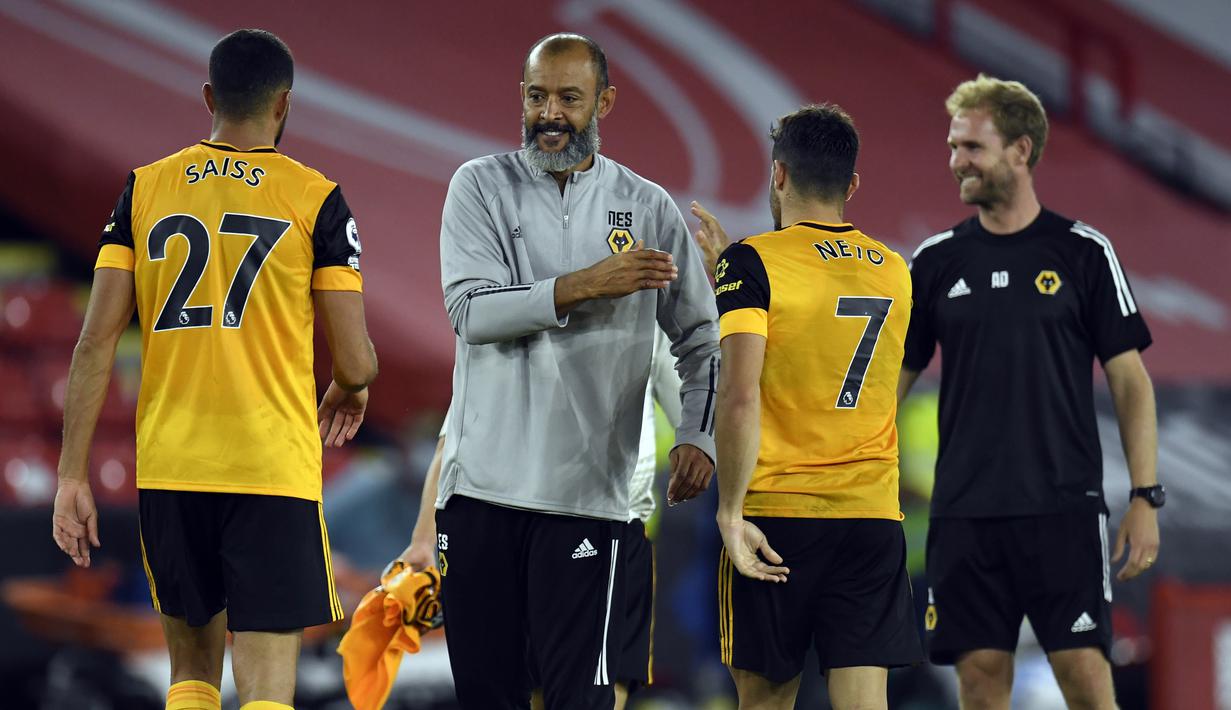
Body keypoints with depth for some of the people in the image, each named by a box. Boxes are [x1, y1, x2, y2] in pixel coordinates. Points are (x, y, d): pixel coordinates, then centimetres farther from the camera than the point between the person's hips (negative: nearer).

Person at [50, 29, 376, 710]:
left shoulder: (145, 188, 6)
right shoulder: (315, 198, -2)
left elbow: (96, 342, 1)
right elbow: (355, 363, -3)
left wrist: (73, 476, 4)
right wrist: (349, 392, 21)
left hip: (168, 470, 3)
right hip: (274, 469, -3)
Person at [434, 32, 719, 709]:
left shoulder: (648, 208, 8)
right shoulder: (480, 187, 5)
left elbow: (700, 340, 14)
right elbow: (471, 310, -9)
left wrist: (697, 435, -1)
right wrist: (583, 286, -19)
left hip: (586, 490, -1)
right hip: (481, 476, 1)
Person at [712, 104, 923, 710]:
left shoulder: (753, 263, -7)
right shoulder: (893, 271, 10)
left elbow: (740, 397, -18)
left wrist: (730, 512, -13)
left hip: (776, 518, -3)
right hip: (872, 518, 3)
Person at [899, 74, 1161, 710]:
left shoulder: (1082, 252, 2)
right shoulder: (937, 261, 8)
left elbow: (1129, 380, 2)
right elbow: (891, 378, 12)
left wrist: (1145, 496, -6)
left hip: (1064, 508, -3)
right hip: (965, 511, 3)